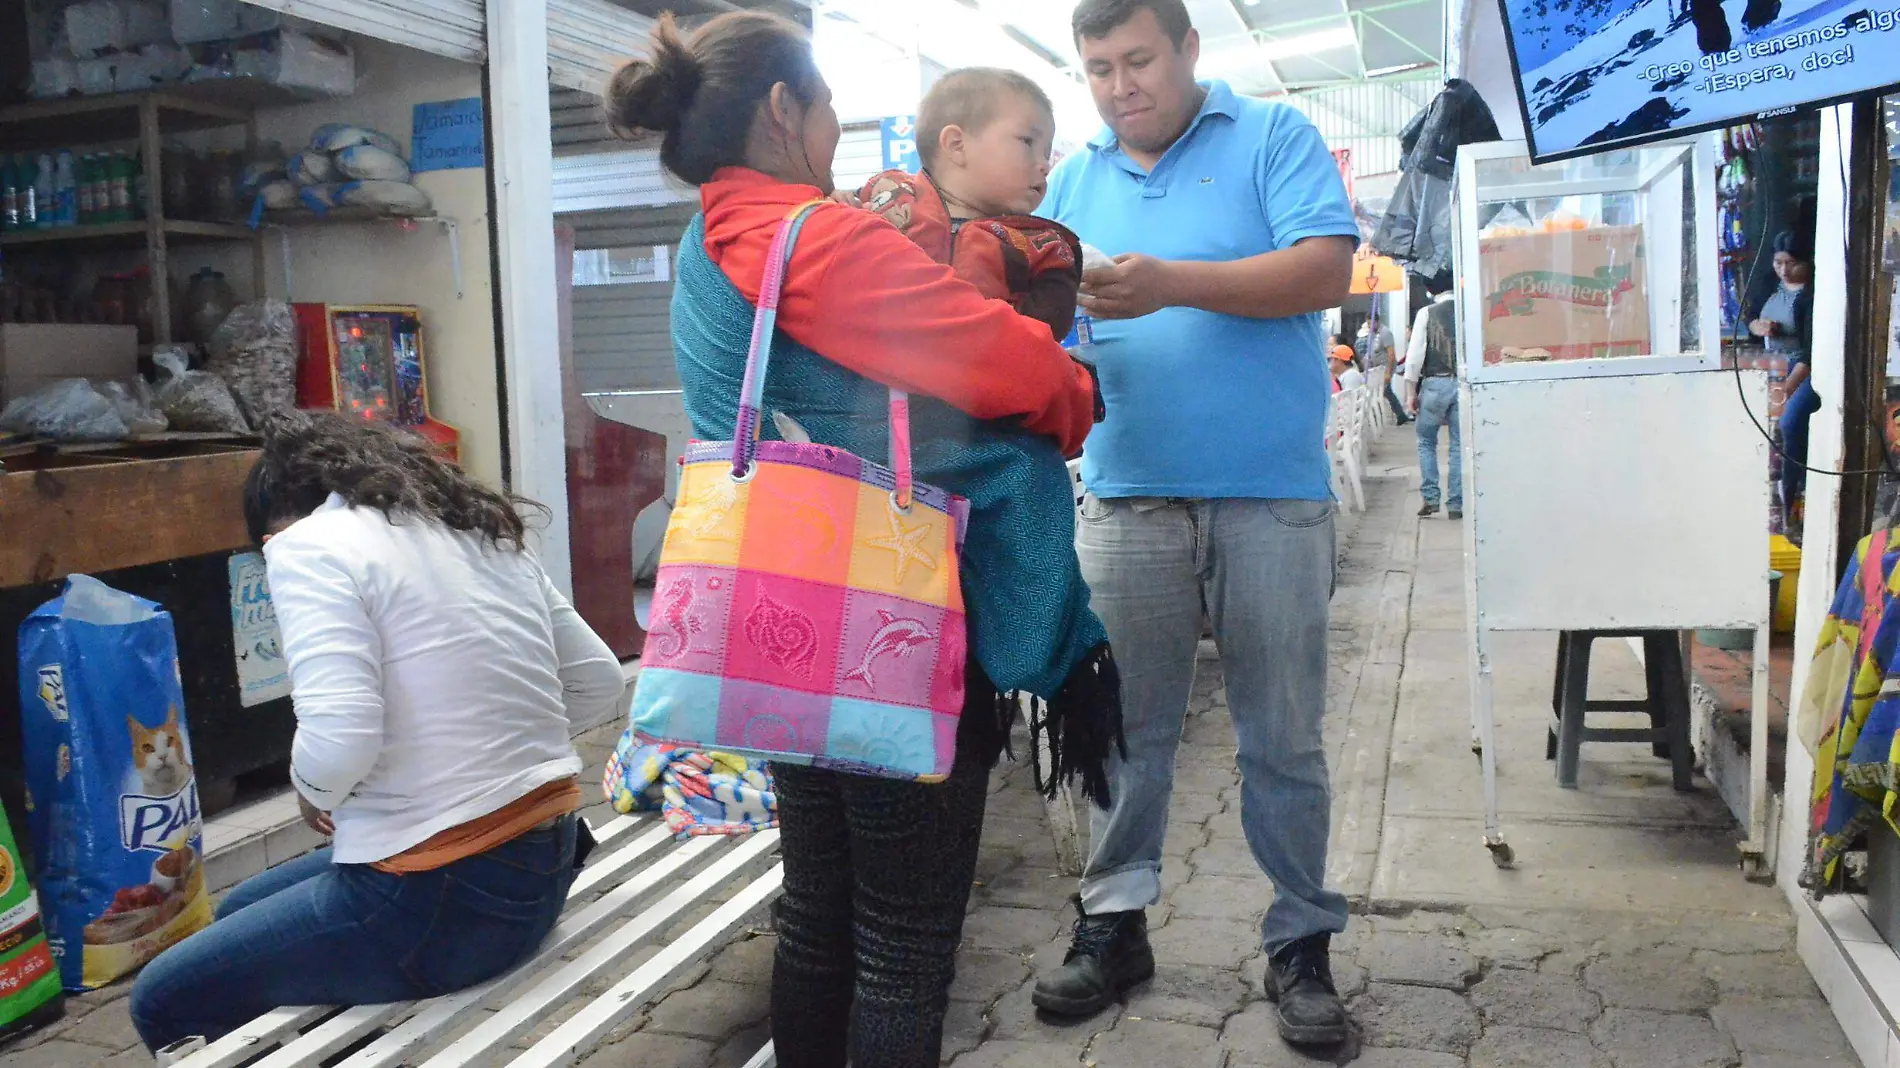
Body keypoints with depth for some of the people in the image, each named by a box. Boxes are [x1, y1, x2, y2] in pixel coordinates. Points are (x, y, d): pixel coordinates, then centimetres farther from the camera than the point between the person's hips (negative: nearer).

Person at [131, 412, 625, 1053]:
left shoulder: (309, 544, -10)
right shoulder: (482, 528, 10)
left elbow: (338, 741, -23)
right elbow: (600, 684, 13)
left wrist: (313, 793, -1)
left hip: (444, 900, -8)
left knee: (164, 1000, 14)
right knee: (240, 910, 28)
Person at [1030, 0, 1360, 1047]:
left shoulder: (1274, 137, 3)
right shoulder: (1073, 182, 14)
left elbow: (1326, 269, -11)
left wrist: (1170, 282, -20)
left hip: (1269, 499, -3)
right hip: (1125, 499, 3)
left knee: (1284, 740, 6)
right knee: (1124, 727, 9)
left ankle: (1301, 942, 20)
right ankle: (1114, 920, 23)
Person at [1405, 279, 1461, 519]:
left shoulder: (1427, 313, -1)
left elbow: (1415, 352, -5)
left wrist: (1412, 391, 1)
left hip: (1435, 384, -1)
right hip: (1465, 383, 1)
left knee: (1426, 441, 14)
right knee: (1460, 445, 8)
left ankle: (1430, 498, 5)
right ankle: (1456, 504, 8)